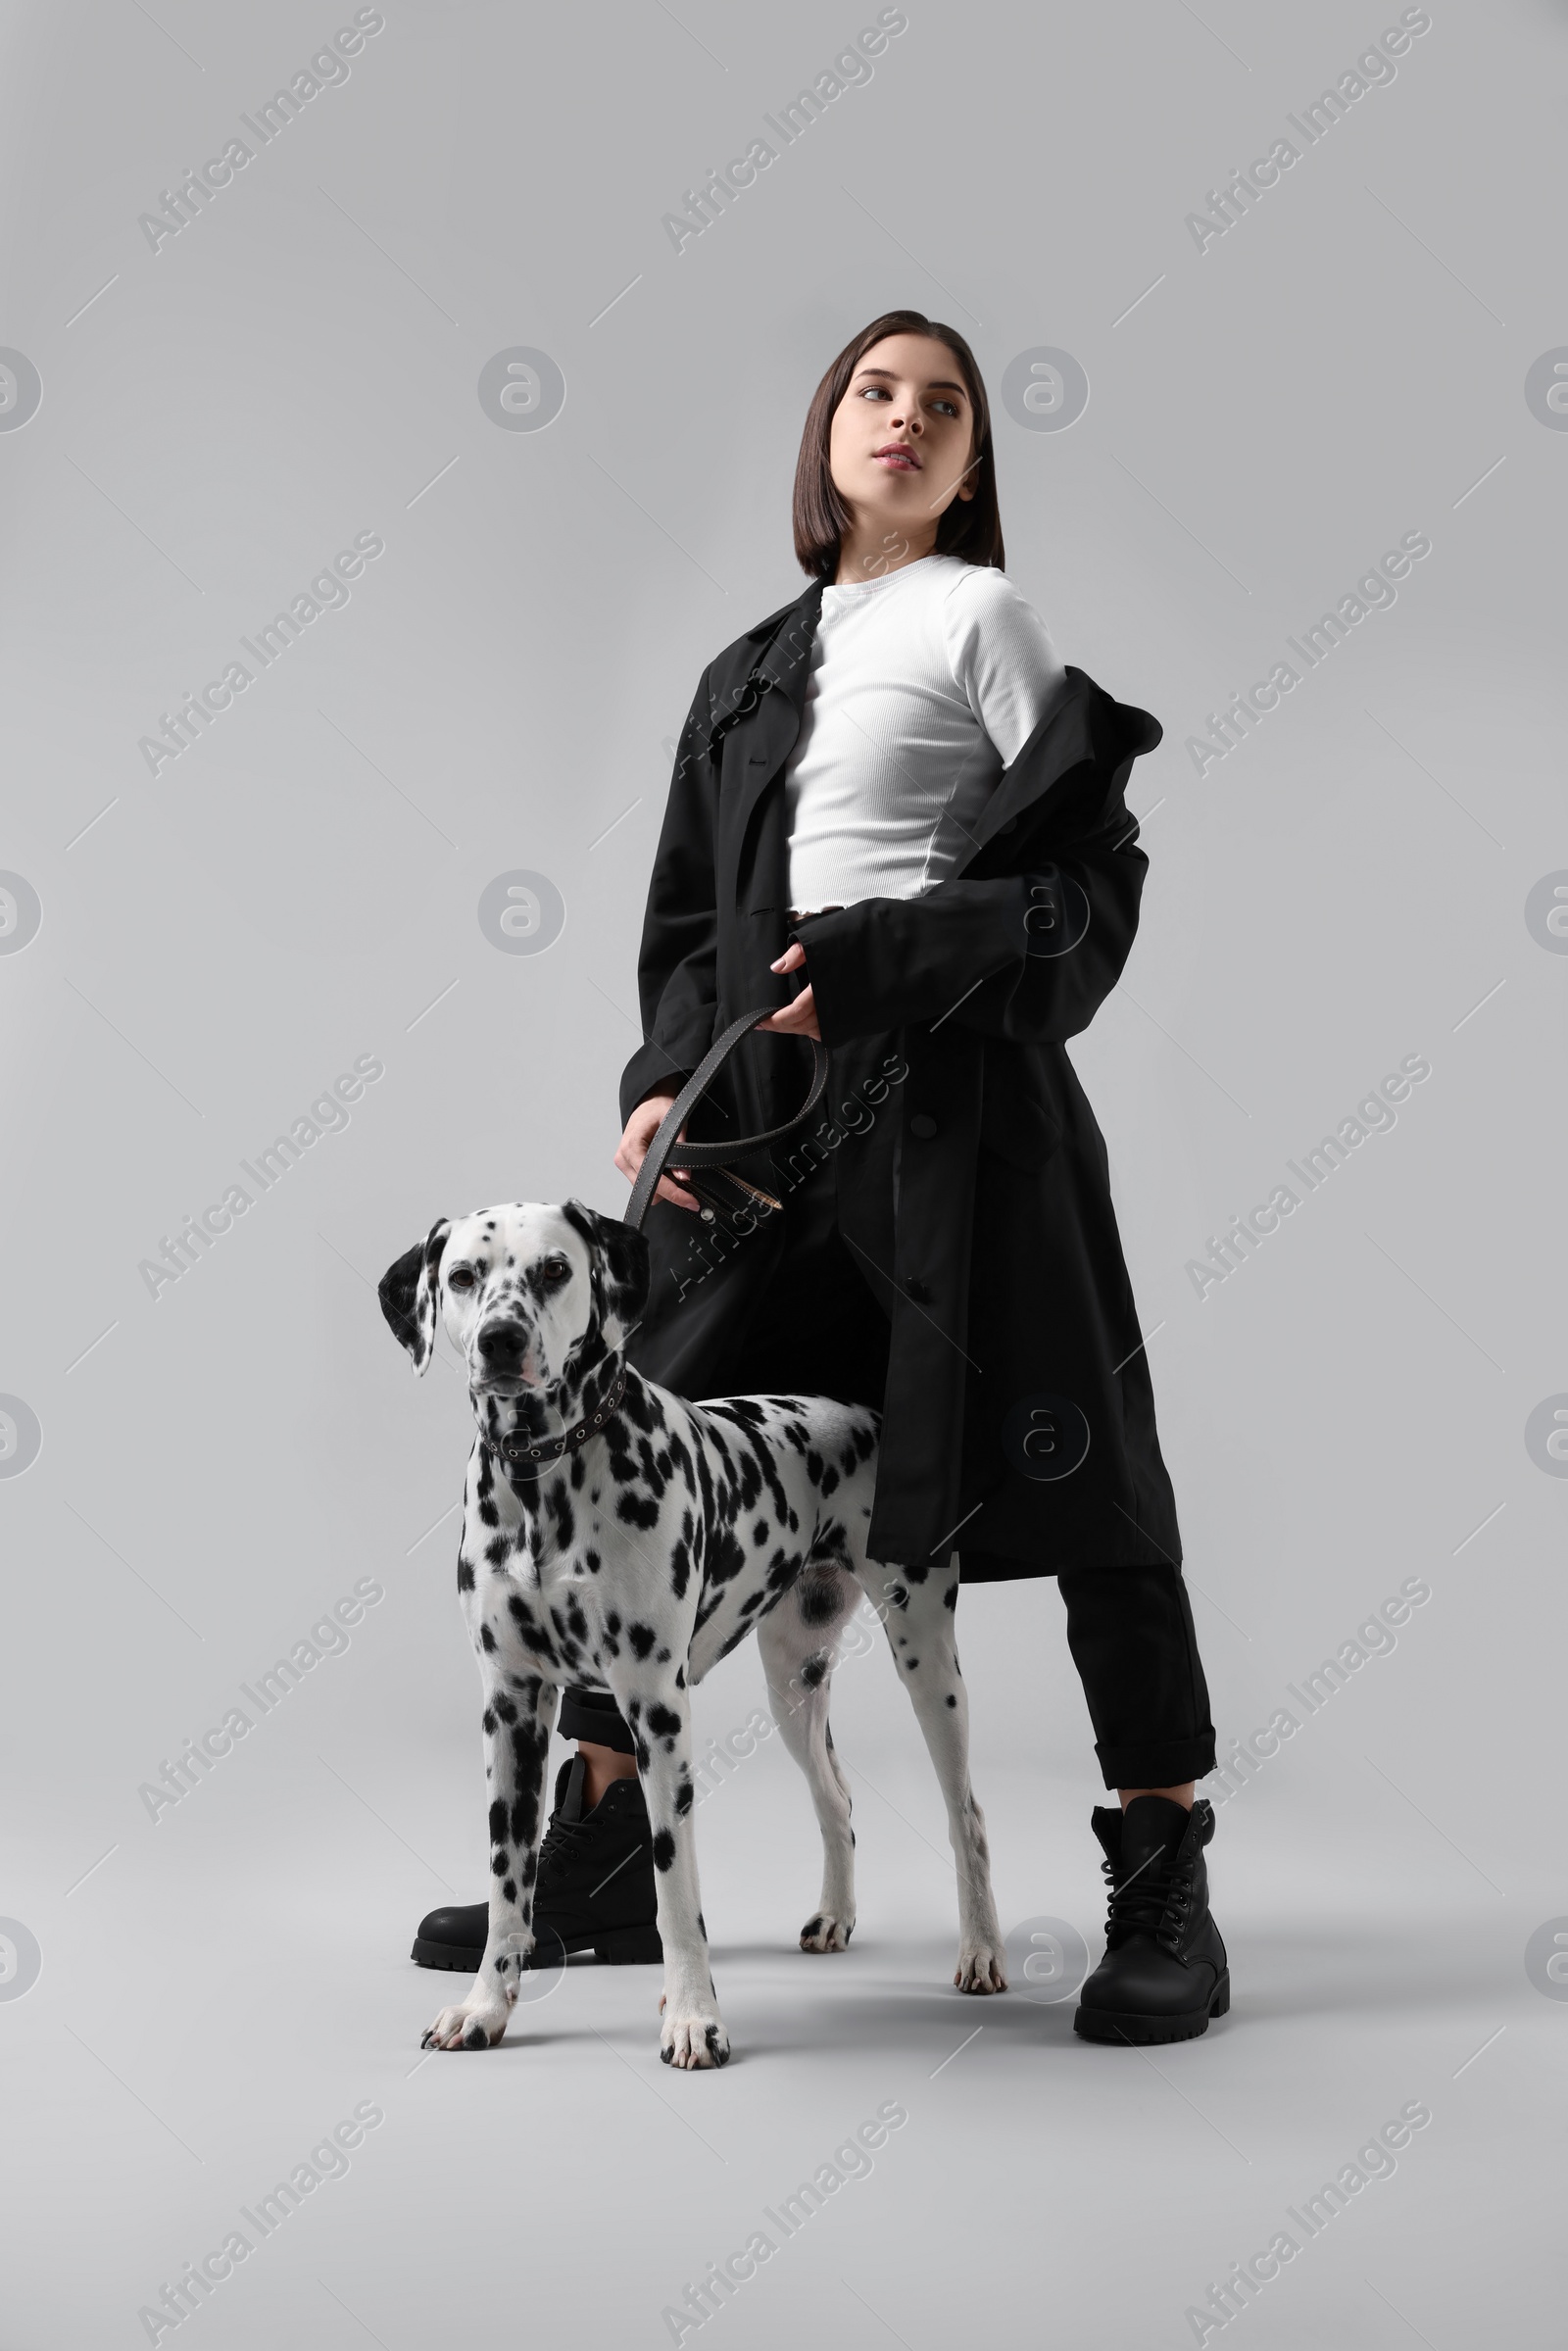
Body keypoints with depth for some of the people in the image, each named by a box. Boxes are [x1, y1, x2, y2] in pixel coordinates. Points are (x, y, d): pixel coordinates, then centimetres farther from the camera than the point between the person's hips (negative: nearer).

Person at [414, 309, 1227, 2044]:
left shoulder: (979, 613, 4)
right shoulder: (749, 672, 21)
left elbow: (1089, 872, -5)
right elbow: (693, 917, 18)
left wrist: (876, 964, -16)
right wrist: (666, 1086, 1)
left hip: (955, 1090, -6)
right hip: (773, 1111, 6)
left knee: (1069, 1471, -4)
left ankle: (1165, 1888, 7)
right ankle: (599, 1866, 17)